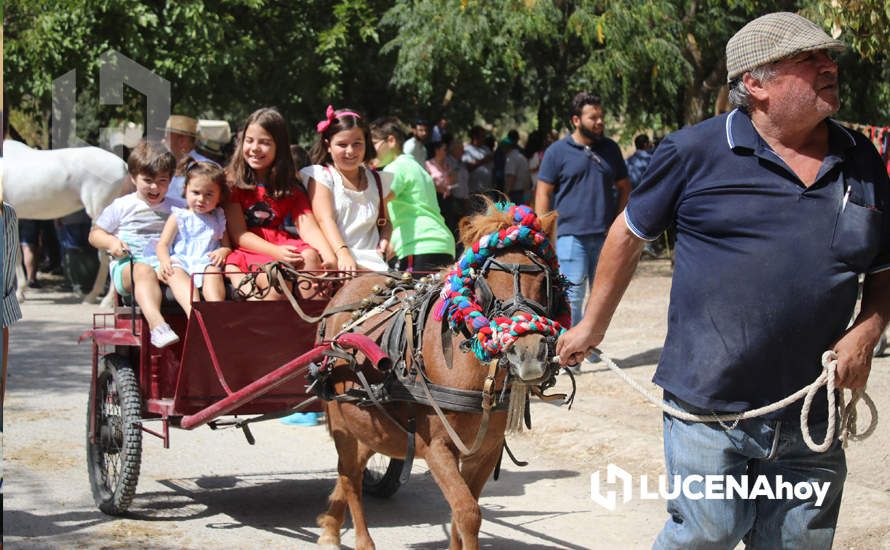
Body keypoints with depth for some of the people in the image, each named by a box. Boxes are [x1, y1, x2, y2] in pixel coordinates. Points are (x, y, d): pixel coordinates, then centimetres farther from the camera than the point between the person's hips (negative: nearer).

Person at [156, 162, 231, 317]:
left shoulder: (219, 219, 22)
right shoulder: (178, 217, 15)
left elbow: (228, 246, 23)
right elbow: (163, 244, 8)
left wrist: (223, 251, -3)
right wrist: (165, 261, -15)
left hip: (207, 263, 1)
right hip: (181, 261, -1)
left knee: (213, 272, -35)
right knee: (175, 274, -36)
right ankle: (192, 311, -61)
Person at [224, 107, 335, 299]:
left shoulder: (289, 186, 15)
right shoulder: (232, 181, 3)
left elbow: (308, 226, 0)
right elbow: (239, 234, -4)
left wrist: (330, 259, -19)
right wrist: (275, 252, -21)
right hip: (247, 251, -4)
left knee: (310, 257, -30)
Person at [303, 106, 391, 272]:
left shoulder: (376, 180, 19)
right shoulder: (322, 176, 5)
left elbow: (385, 221, 31)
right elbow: (325, 219, -8)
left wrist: (384, 240, 6)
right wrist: (343, 254, -24)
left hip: (369, 261, 4)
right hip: (334, 258, -3)